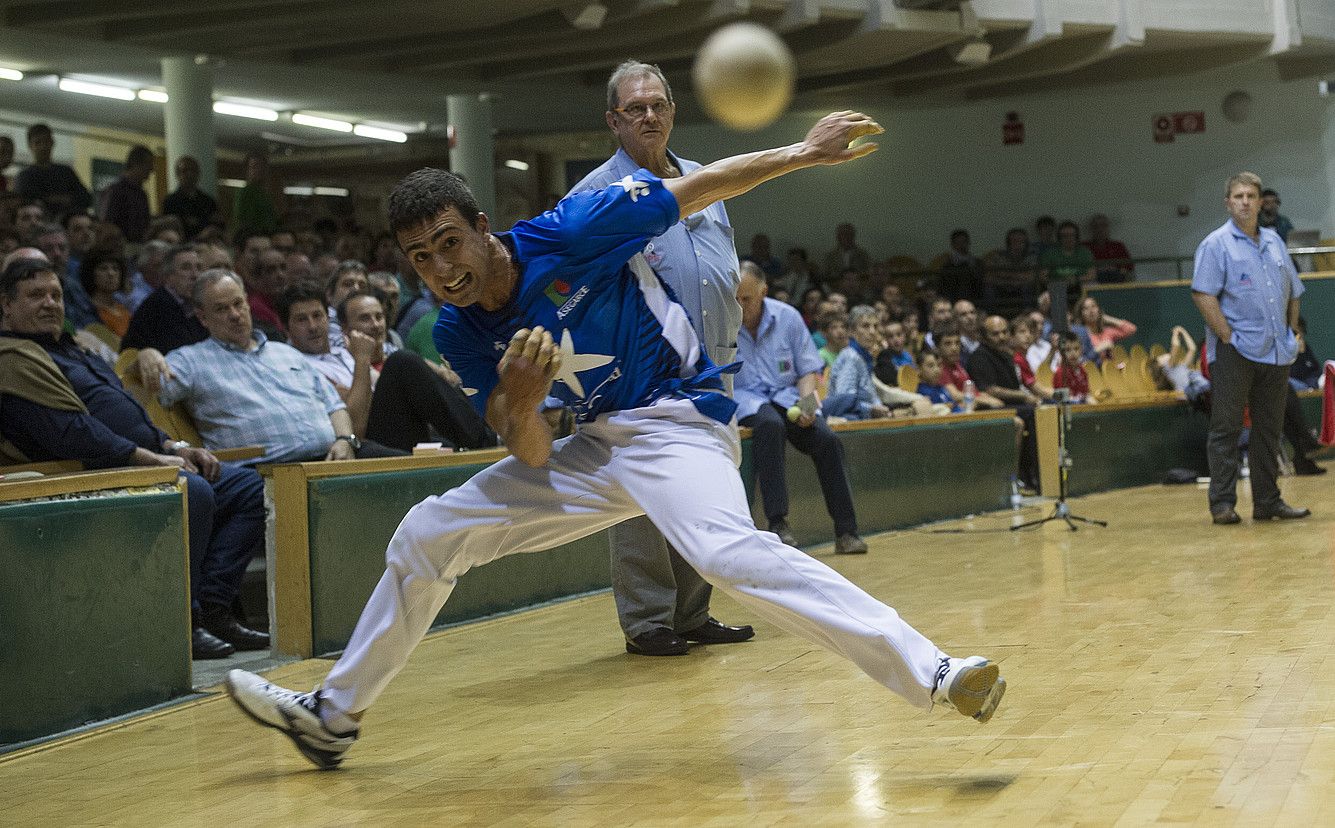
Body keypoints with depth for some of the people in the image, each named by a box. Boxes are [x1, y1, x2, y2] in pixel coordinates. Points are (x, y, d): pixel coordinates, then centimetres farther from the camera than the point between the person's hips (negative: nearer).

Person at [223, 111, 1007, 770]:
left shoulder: (570, 233, -18)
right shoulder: (461, 334, -2)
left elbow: (702, 186, -8)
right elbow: (534, 457, -6)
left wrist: (805, 152, -13)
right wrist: (521, 401, -28)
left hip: (678, 420, -7)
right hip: (596, 445, 7)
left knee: (728, 550, -37)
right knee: (425, 536, 9)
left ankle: (933, 673, -42)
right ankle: (334, 715, 25)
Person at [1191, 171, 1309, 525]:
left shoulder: (1274, 241, 15)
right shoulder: (1216, 244, -4)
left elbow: (1293, 292, 22)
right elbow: (1203, 295, -13)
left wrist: (1292, 332, 13)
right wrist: (1229, 337, -17)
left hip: (1276, 351, 6)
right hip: (1235, 351, -6)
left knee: (1269, 429, 10)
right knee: (1226, 428, -3)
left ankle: (1268, 501, 16)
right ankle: (1222, 503, -1)